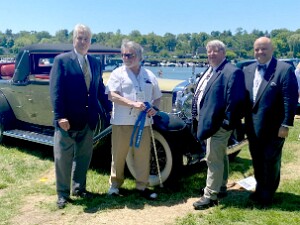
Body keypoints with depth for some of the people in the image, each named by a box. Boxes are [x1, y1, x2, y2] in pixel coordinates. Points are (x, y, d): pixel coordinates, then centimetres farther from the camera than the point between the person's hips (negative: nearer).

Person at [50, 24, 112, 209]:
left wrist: (110, 109, 11)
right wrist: (60, 116, -19)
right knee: (63, 157, 5)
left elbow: (100, 89, 15)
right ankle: (63, 194, 20)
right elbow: (56, 90, -11)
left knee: (83, 156, 15)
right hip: (68, 119, -5)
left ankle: (79, 188, 31)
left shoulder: (96, 63, 11)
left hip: (88, 119, 5)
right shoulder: (62, 60, -5)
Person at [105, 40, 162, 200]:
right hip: (121, 122, -2)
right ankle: (115, 184, 23)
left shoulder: (149, 75, 12)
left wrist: (155, 108, -3)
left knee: (143, 155, 6)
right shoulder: (118, 73, 1)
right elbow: (112, 95, -11)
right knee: (118, 155, 6)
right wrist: (133, 104, -20)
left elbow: (157, 97, 19)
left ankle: (142, 186, 20)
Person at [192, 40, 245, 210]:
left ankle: (211, 196, 7)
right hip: (208, 121, 10)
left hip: (218, 123, -10)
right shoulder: (209, 71, 15)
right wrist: (198, 117, 15)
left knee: (213, 159, -4)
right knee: (220, 156, 21)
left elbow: (235, 99, -22)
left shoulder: (232, 72, -16)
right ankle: (220, 187, 36)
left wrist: (227, 122, -22)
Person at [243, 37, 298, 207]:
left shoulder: (284, 69, -11)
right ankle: (260, 190, 35)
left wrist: (286, 125, -16)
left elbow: (290, 99, -14)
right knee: (257, 161, 17)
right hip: (253, 127, 6)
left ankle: (267, 195, 27)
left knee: (271, 162, 10)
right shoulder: (248, 70, 8)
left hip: (273, 127, -5)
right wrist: (244, 121, 6)